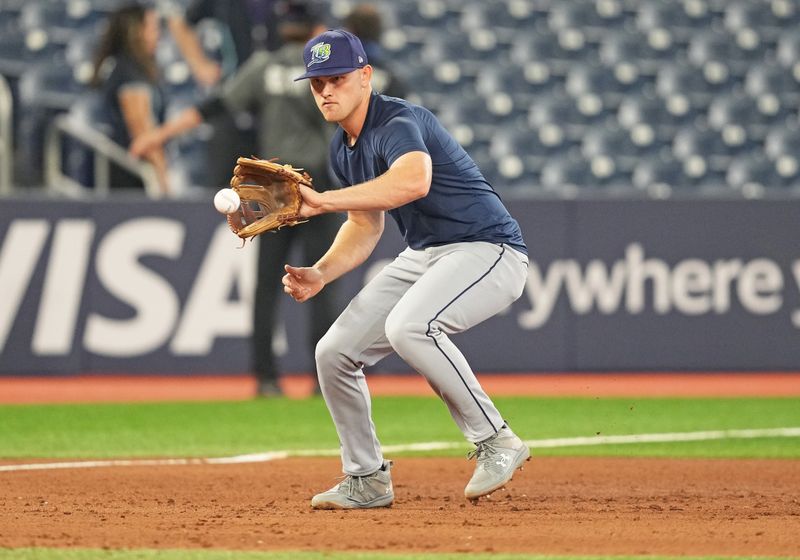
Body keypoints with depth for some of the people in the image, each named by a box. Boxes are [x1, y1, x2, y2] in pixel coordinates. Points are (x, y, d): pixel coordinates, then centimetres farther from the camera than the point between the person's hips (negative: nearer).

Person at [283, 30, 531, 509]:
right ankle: (368, 480, 18)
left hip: (488, 249, -9)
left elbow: (414, 180, -44)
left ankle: (496, 442, -22)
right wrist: (320, 275, 3)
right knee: (334, 352, 2)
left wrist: (324, 201, -46)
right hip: (422, 256, 10)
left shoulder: (398, 122, -21)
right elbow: (366, 226, 20)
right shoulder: (343, 148, 9)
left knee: (408, 326, -35)